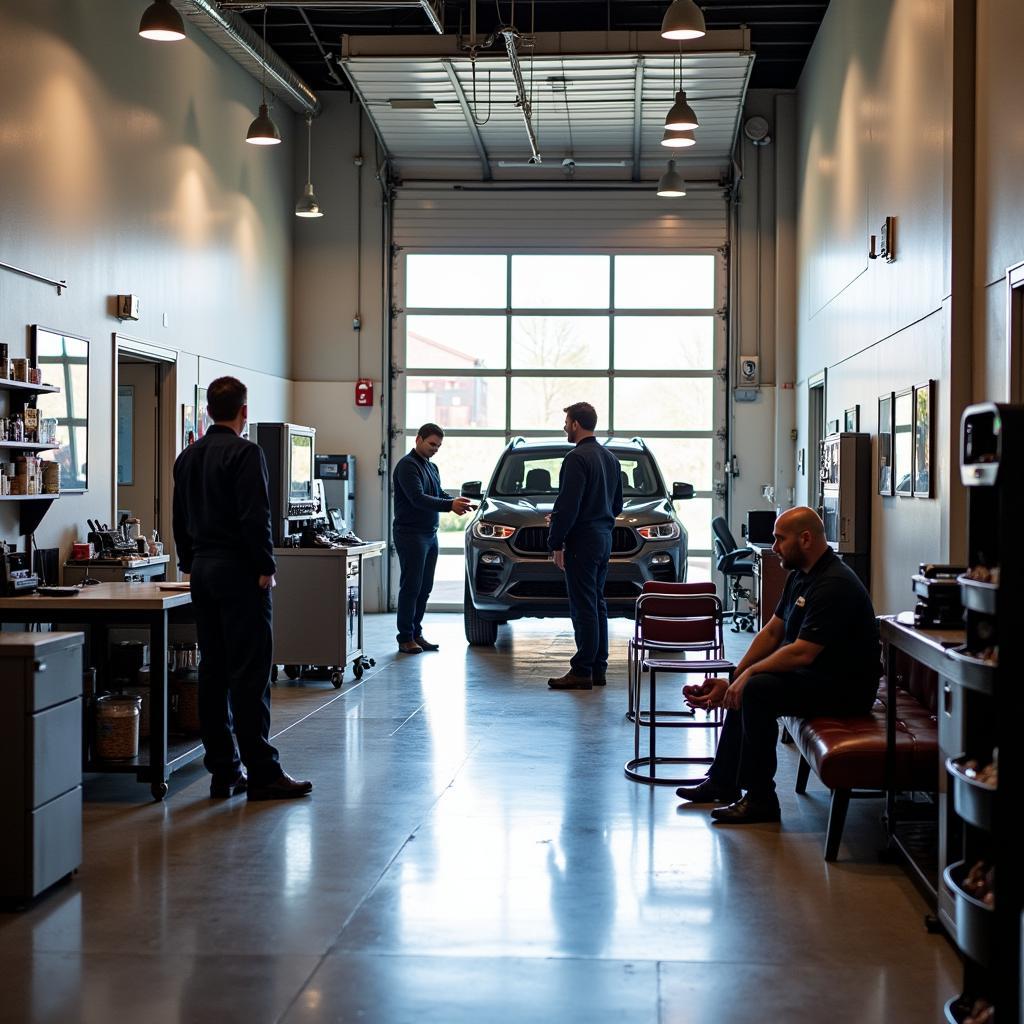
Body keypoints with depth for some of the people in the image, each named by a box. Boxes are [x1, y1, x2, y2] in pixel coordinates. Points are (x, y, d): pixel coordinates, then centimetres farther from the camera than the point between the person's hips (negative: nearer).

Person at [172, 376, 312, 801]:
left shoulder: (187, 458, 13)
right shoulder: (245, 454, -12)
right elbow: (256, 517, -18)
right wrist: (266, 567, -11)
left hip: (202, 570, 8)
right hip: (239, 570, -8)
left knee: (212, 670, 8)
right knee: (250, 673, -7)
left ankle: (223, 771, 11)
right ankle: (261, 773, -6)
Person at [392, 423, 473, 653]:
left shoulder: (432, 468, 19)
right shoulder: (407, 465, -11)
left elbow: (439, 496, 17)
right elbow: (418, 499, -22)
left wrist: (456, 502, -4)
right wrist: (450, 505, -28)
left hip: (430, 535, 9)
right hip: (411, 534, -9)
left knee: (424, 588, 9)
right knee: (411, 587, -6)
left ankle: (416, 633, 16)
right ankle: (405, 638, -2)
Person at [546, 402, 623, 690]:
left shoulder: (577, 458, -15)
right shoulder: (610, 458, 14)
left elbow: (567, 506, -19)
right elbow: (617, 504, 20)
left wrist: (556, 543, -14)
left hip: (582, 541, -9)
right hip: (605, 539, 9)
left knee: (583, 607, -6)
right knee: (597, 604, 13)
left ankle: (581, 672, -4)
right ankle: (598, 669, 16)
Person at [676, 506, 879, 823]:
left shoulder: (833, 585, -23)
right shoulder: (801, 575, 10)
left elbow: (801, 653, -28)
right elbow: (771, 633, 12)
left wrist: (748, 674, -16)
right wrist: (734, 679, 3)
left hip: (845, 688, -11)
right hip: (818, 675, 11)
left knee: (758, 688, -25)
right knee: (746, 689, 18)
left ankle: (761, 800, -18)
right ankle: (722, 782, 24)